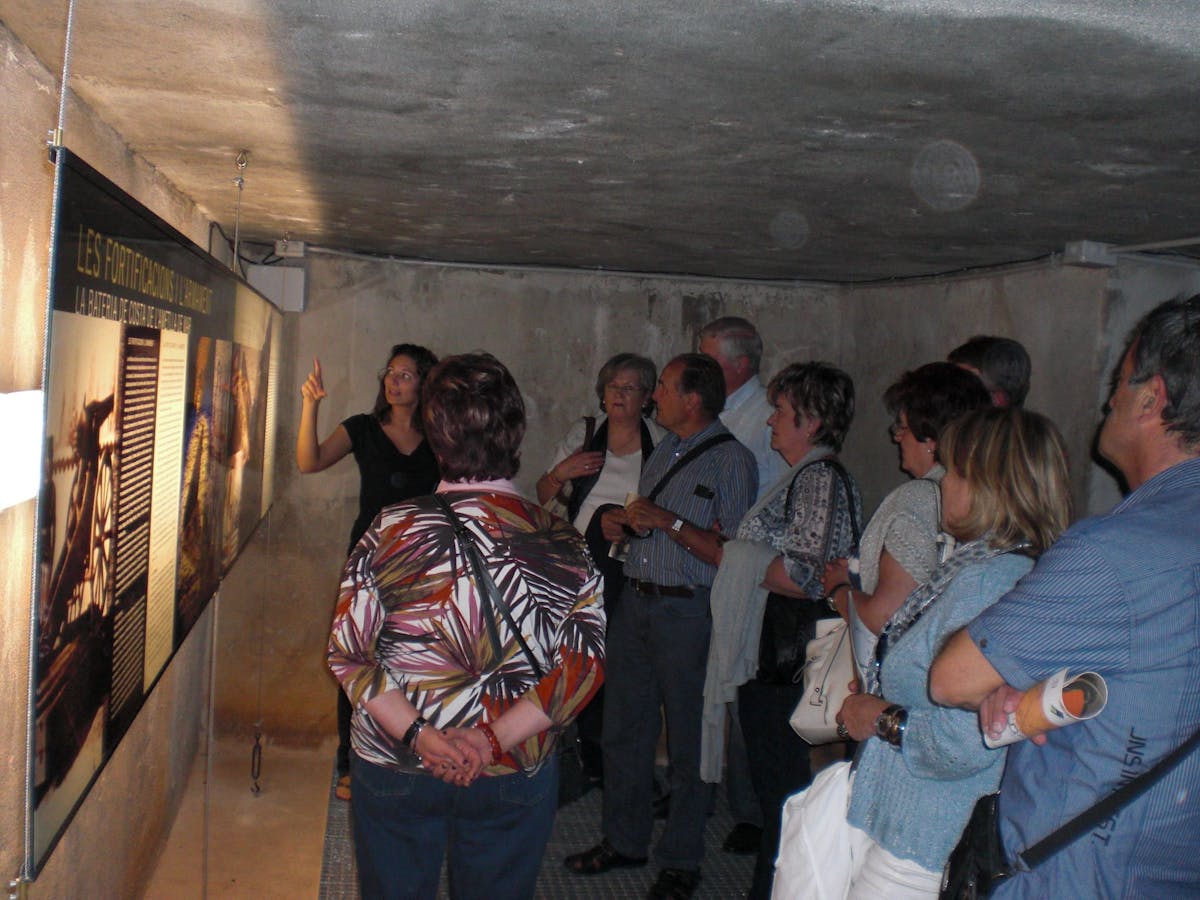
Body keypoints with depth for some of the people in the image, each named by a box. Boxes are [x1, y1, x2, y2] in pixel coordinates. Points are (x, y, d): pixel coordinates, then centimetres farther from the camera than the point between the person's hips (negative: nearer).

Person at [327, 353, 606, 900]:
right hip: (515, 776, 1)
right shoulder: (562, 543, -10)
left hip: (394, 769, 0)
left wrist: (417, 734, -17)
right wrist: (494, 739, -18)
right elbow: (583, 664, -14)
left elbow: (348, 652, -14)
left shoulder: (391, 529, -12)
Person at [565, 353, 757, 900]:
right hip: (635, 603, 8)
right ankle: (624, 840, 32)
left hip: (687, 613, -7)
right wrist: (620, 522, 5)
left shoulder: (731, 459, -11)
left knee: (687, 742, 5)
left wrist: (668, 522, -20)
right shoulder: (664, 451, 14)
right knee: (623, 728, 15)